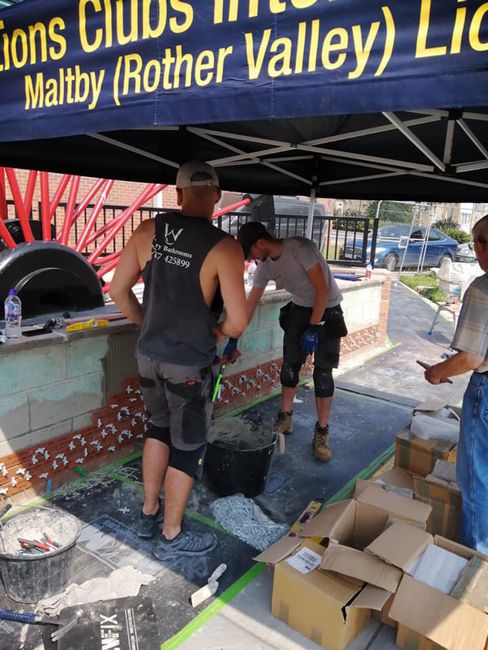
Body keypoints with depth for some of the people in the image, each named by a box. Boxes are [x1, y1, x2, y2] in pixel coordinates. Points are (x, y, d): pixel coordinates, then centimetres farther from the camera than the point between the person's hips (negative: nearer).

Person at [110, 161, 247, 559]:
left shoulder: (148, 231, -4)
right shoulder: (224, 247, -18)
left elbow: (118, 290, 2)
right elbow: (238, 322, -21)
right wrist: (217, 332, 1)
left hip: (148, 355, 6)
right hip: (189, 364, -5)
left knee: (160, 427, 26)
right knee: (188, 446, 12)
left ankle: (149, 514, 40)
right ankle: (172, 537, 29)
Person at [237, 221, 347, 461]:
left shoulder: (300, 248, -28)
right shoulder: (264, 265, -8)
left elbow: (323, 289, -25)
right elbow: (251, 303, 0)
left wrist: (313, 328, -24)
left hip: (327, 309, -5)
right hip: (299, 308, 6)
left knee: (322, 372, -6)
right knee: (290, 364, 3)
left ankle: (321, 432, 4)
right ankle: (285, 418, 20)